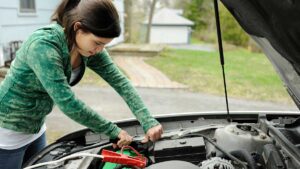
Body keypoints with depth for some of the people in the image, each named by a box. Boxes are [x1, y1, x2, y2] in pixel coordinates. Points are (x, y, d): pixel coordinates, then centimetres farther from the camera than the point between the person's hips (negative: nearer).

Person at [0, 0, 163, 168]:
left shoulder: (89, 48, -10)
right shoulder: (43, 45, -32)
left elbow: (121, 82, -10)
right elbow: (67, 102, -35)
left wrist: (149, 122, -20)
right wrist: (114, 131, -26)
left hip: (35, 129, 7)